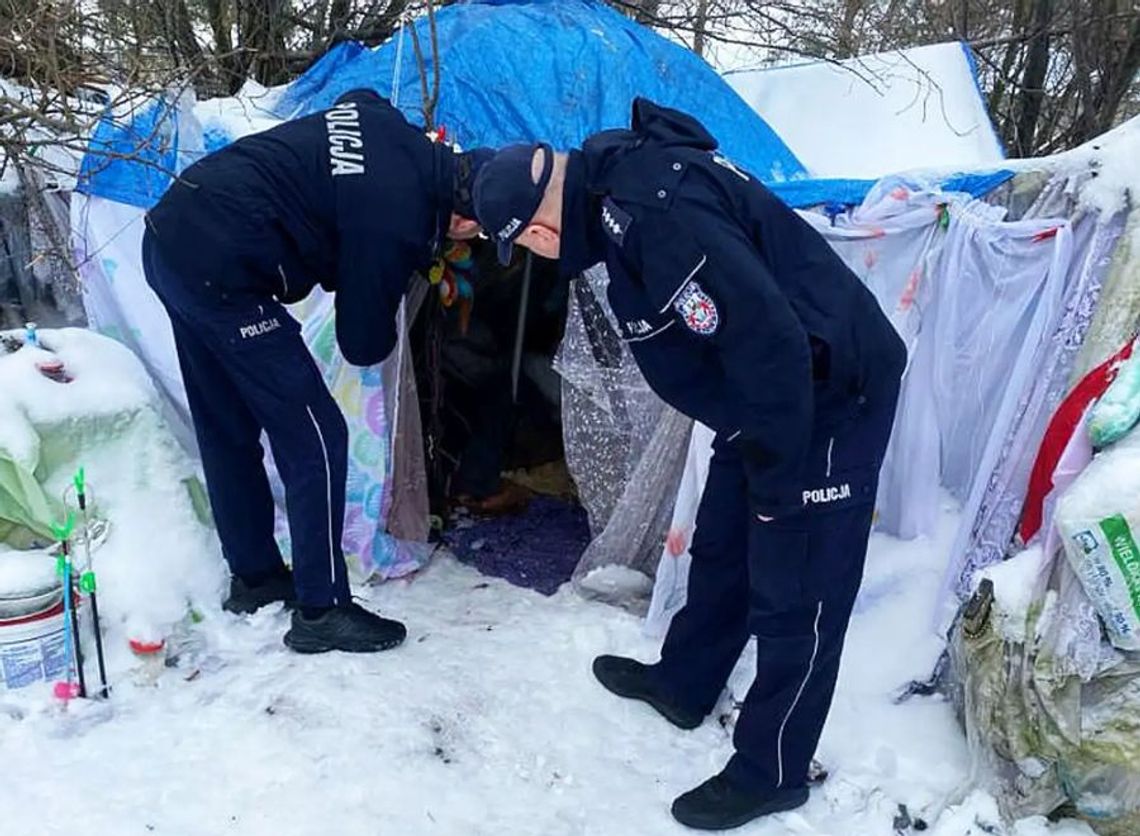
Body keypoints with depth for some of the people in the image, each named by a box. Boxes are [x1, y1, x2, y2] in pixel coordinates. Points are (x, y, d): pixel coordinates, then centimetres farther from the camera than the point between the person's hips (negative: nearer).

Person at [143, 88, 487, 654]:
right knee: (314, 438, -3)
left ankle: (254, 577, 34)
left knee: (228, 432, 18)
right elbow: (363, 346, -10)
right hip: (218, 270, -10)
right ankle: (321, 611, 8)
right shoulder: (394, 221, -19)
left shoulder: (384, 121, 2)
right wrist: (388, 332, 13)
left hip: (169, 233, 10)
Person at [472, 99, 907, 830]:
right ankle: (683, 685, 42)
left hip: (831, 397, -9)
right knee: (721, 548, 21)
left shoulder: (659, 219, -30)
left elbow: (769, 342, -29)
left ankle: (771, 773, 23)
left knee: (793, 591, 4)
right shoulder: (618, 172, 0)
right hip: (775, 396, 10)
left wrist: (775, 477, -19)